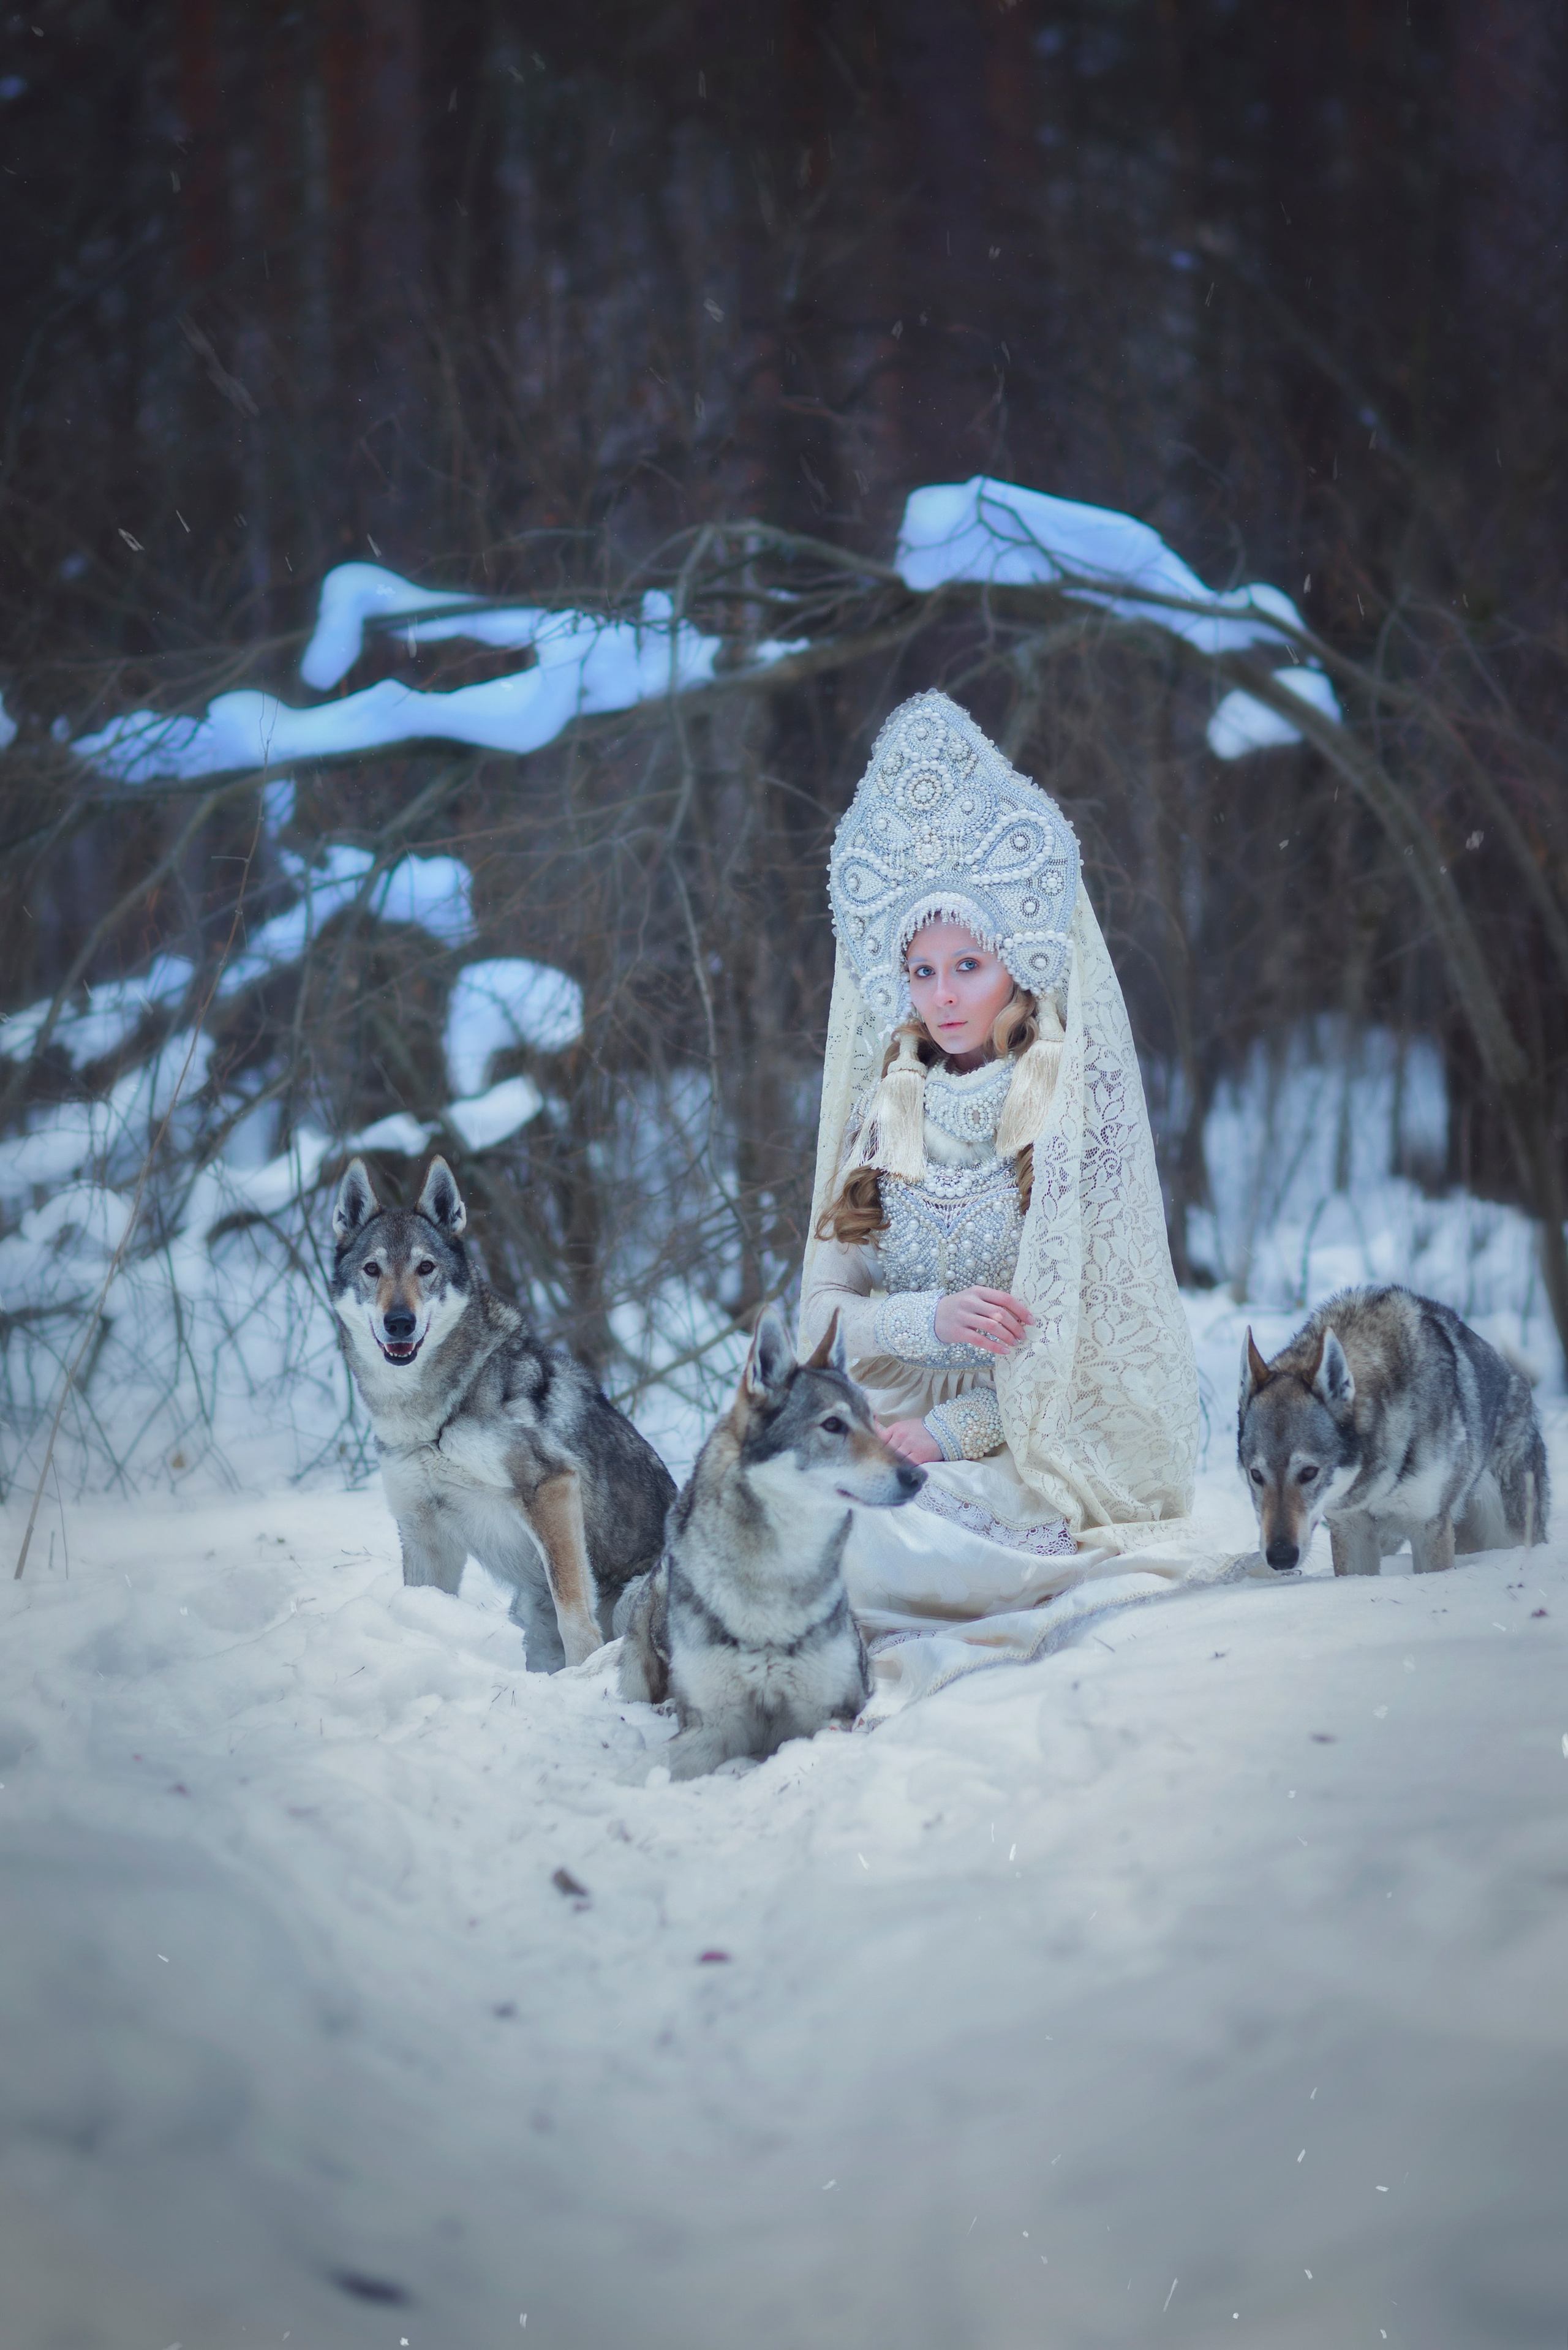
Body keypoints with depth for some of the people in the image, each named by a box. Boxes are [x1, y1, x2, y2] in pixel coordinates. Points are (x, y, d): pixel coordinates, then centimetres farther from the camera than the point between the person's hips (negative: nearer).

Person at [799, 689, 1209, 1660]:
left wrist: (946, 1432, -13)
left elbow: (1088, 1331, -6)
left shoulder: (1075, 1114, -1)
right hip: (889, 1440, 4)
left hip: (1037, 1467, -4)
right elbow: (821, 1312, 7)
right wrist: (931, 1318, -14)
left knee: (871, 1552, -33)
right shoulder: (883, 1120, 12)